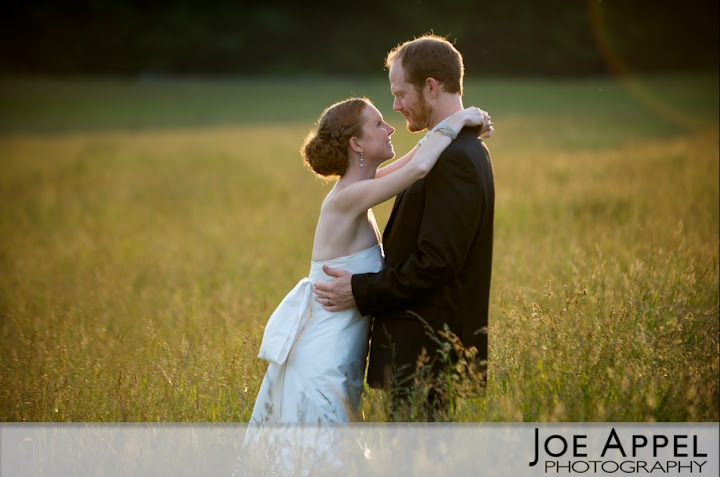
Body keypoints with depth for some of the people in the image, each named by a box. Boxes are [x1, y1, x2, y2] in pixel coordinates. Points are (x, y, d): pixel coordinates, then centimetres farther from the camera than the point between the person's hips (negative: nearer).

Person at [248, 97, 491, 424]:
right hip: (321, 360, -9)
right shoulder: (348, 197, -20)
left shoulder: (354, 188, 6)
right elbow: (418, 167, -34)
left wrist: (457, 125, 4)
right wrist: (456, 121, -19)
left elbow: (415, 161, 19)